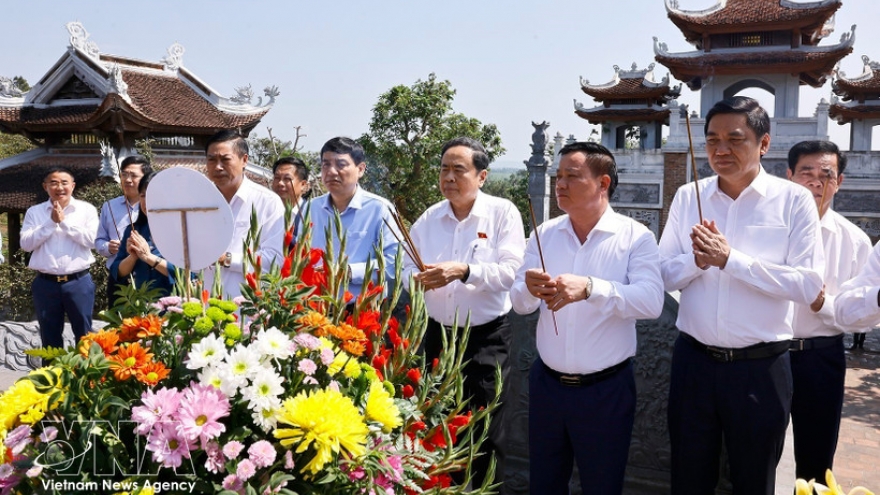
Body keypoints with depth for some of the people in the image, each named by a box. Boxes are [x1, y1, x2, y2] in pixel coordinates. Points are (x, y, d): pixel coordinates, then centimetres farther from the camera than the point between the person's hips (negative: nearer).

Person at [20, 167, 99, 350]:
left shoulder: (87, 210, 1)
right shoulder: (34, 212, 6)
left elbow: (90, 240, -10)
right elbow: (26, 244, -3)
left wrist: (64, 221, -12)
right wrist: (51, 222, -10)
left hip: (79, 281, -2)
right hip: (46, 283, 2)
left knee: (84, 334, 7)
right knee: (50, 337, 12)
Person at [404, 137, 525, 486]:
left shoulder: (503, 213, -8)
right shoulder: (429, 218, 4)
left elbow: (511, 271, -17)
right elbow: (409, 267, 6)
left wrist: (464, 271, -31)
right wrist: (418, 277, -17)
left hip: (487, 338, -4)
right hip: (438, 334, 4)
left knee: (485, 429, 5)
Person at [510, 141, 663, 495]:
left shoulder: (636, 237, -9)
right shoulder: (543, 235, 2)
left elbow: (651, 301, -22)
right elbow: (519, 303, -1)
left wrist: (590, 287, -36)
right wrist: (530, 289, -25)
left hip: (606, 389, -3)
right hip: (546, 383, 4)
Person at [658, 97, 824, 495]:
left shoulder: (794, 200, -6)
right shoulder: (687, 197, 3)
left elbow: (809, 285, -14)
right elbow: (664, 275, 2)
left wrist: (730, 259, -20)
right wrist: (697, 260, -18)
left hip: (760, 367, -2)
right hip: (693, 361, 3)